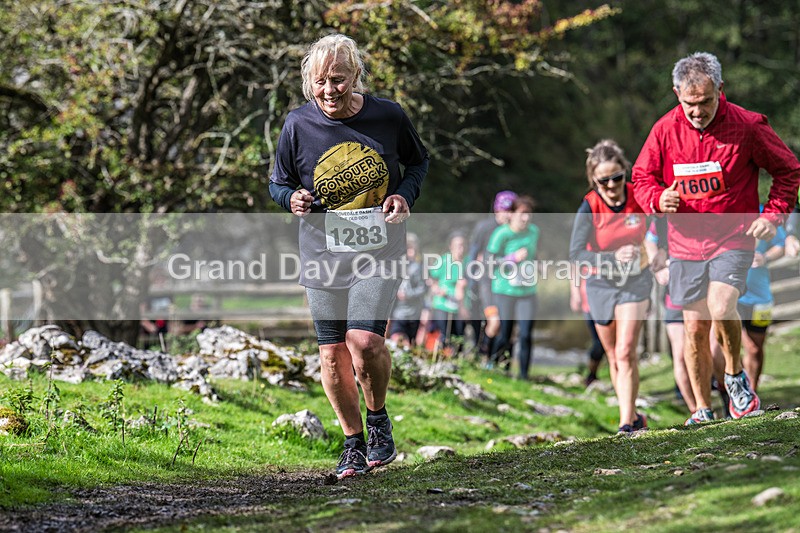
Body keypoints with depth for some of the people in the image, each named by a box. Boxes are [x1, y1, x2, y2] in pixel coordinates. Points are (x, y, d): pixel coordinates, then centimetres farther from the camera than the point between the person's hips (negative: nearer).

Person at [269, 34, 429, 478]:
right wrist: (293, 199, -16)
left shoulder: (388, 116, -7)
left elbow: (419, 161, 11)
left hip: (379, 249, -2)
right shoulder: (298, 125, -6)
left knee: (365, 341, -19)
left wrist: (405, 195, -8)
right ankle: (354, 442, 25)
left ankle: (379, 417, 10)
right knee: (333, 352, 5)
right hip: (323, 253, 2)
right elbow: (279, 183, 7)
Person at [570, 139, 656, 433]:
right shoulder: (590, 207, -17)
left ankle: (627, 424, -14)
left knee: (625, 354, -14)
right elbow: (576, 254, -22)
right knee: (614, 357, 12)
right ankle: (634, 417, 28)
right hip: (601, 284, 1)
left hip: (635, 280, -1)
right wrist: (614, 257, -33)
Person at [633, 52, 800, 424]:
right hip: (686, 242, 3)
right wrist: (658, 199, -13)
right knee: (695, 328, 4)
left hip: (734, 238, -3)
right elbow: (641, 178, 9)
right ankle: (702, 409, 18)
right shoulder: (665, 130, -3)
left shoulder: (747, 126, -10)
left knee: (720, 309, -24)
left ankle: (735, 376, 4)